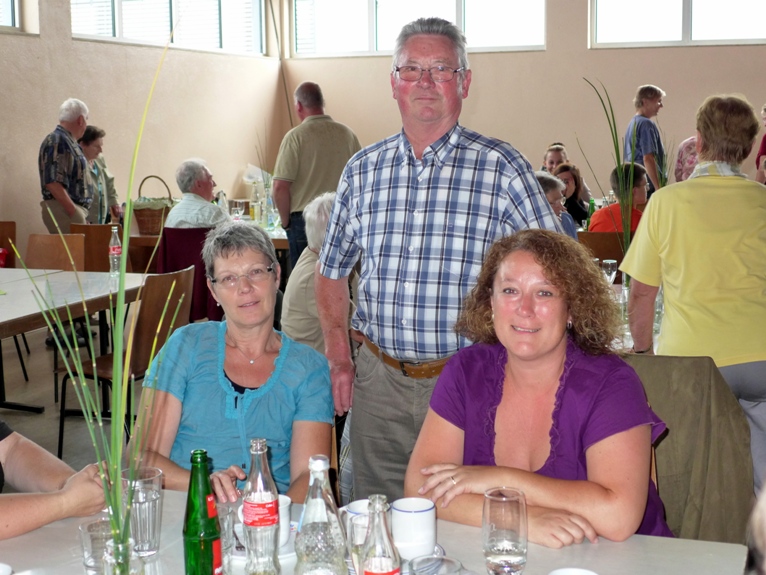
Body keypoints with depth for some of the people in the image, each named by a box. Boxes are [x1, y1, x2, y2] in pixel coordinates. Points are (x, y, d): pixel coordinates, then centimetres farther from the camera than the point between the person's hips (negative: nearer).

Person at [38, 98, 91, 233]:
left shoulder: (69, 141, 17)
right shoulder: (57, 141, -12)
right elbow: (53, 183, -21)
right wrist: (73, 212, -20)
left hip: (76, 208, 9)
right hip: (64, 211, -9)